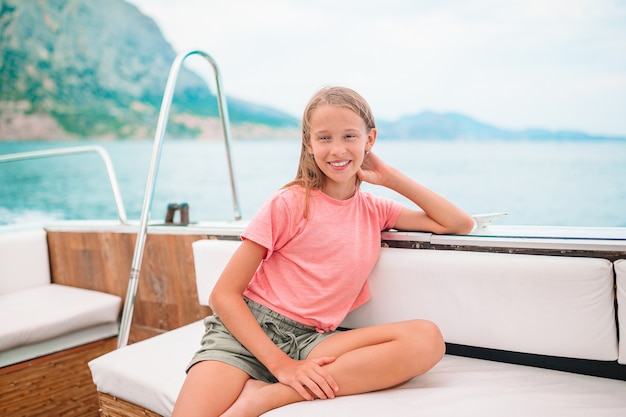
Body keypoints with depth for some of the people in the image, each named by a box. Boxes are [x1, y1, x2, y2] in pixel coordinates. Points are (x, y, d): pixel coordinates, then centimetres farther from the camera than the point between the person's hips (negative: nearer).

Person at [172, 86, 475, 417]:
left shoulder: (375, 211, 13)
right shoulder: (290, 203, -2)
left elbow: (461, 224, 13)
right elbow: (223, 295, -6)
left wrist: (391, 177, 7)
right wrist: (281, 363, -17)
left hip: (310, 340, 5)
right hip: (246, 330, -5)